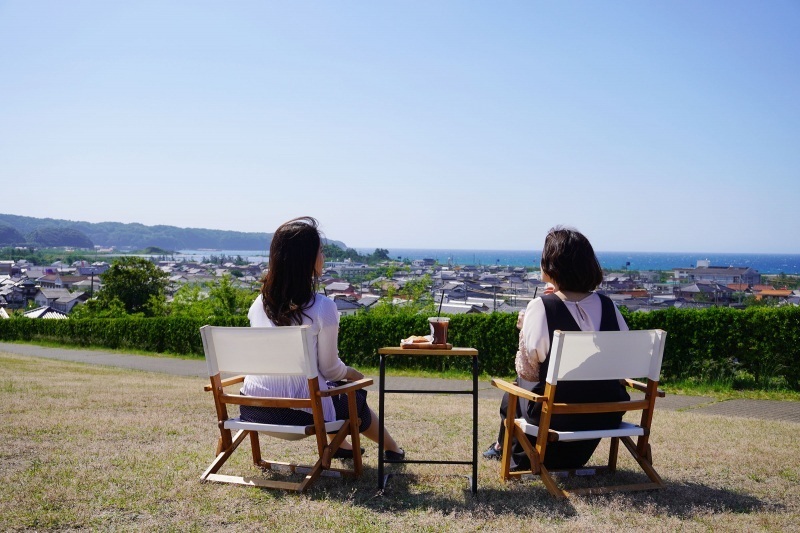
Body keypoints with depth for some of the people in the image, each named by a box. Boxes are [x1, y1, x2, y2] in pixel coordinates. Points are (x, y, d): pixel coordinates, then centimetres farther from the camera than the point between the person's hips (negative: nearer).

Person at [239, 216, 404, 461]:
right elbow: (330, 368, -8)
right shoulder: (322, 308, -17)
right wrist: (351, 373, 15)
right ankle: (391, 448, 46)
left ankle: (337, 443, 49)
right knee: (355, 397, 25)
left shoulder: (259, 304, 0)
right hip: (299, 412, -5)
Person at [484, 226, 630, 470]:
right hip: (606, 415, 4)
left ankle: (504, 446, 52)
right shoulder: (608, 305, -4)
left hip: (557, 415, -4)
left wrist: (524, 328, 3)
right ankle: (569, 456, 52)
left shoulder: (540, 307, -16)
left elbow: (527, 371, -12)